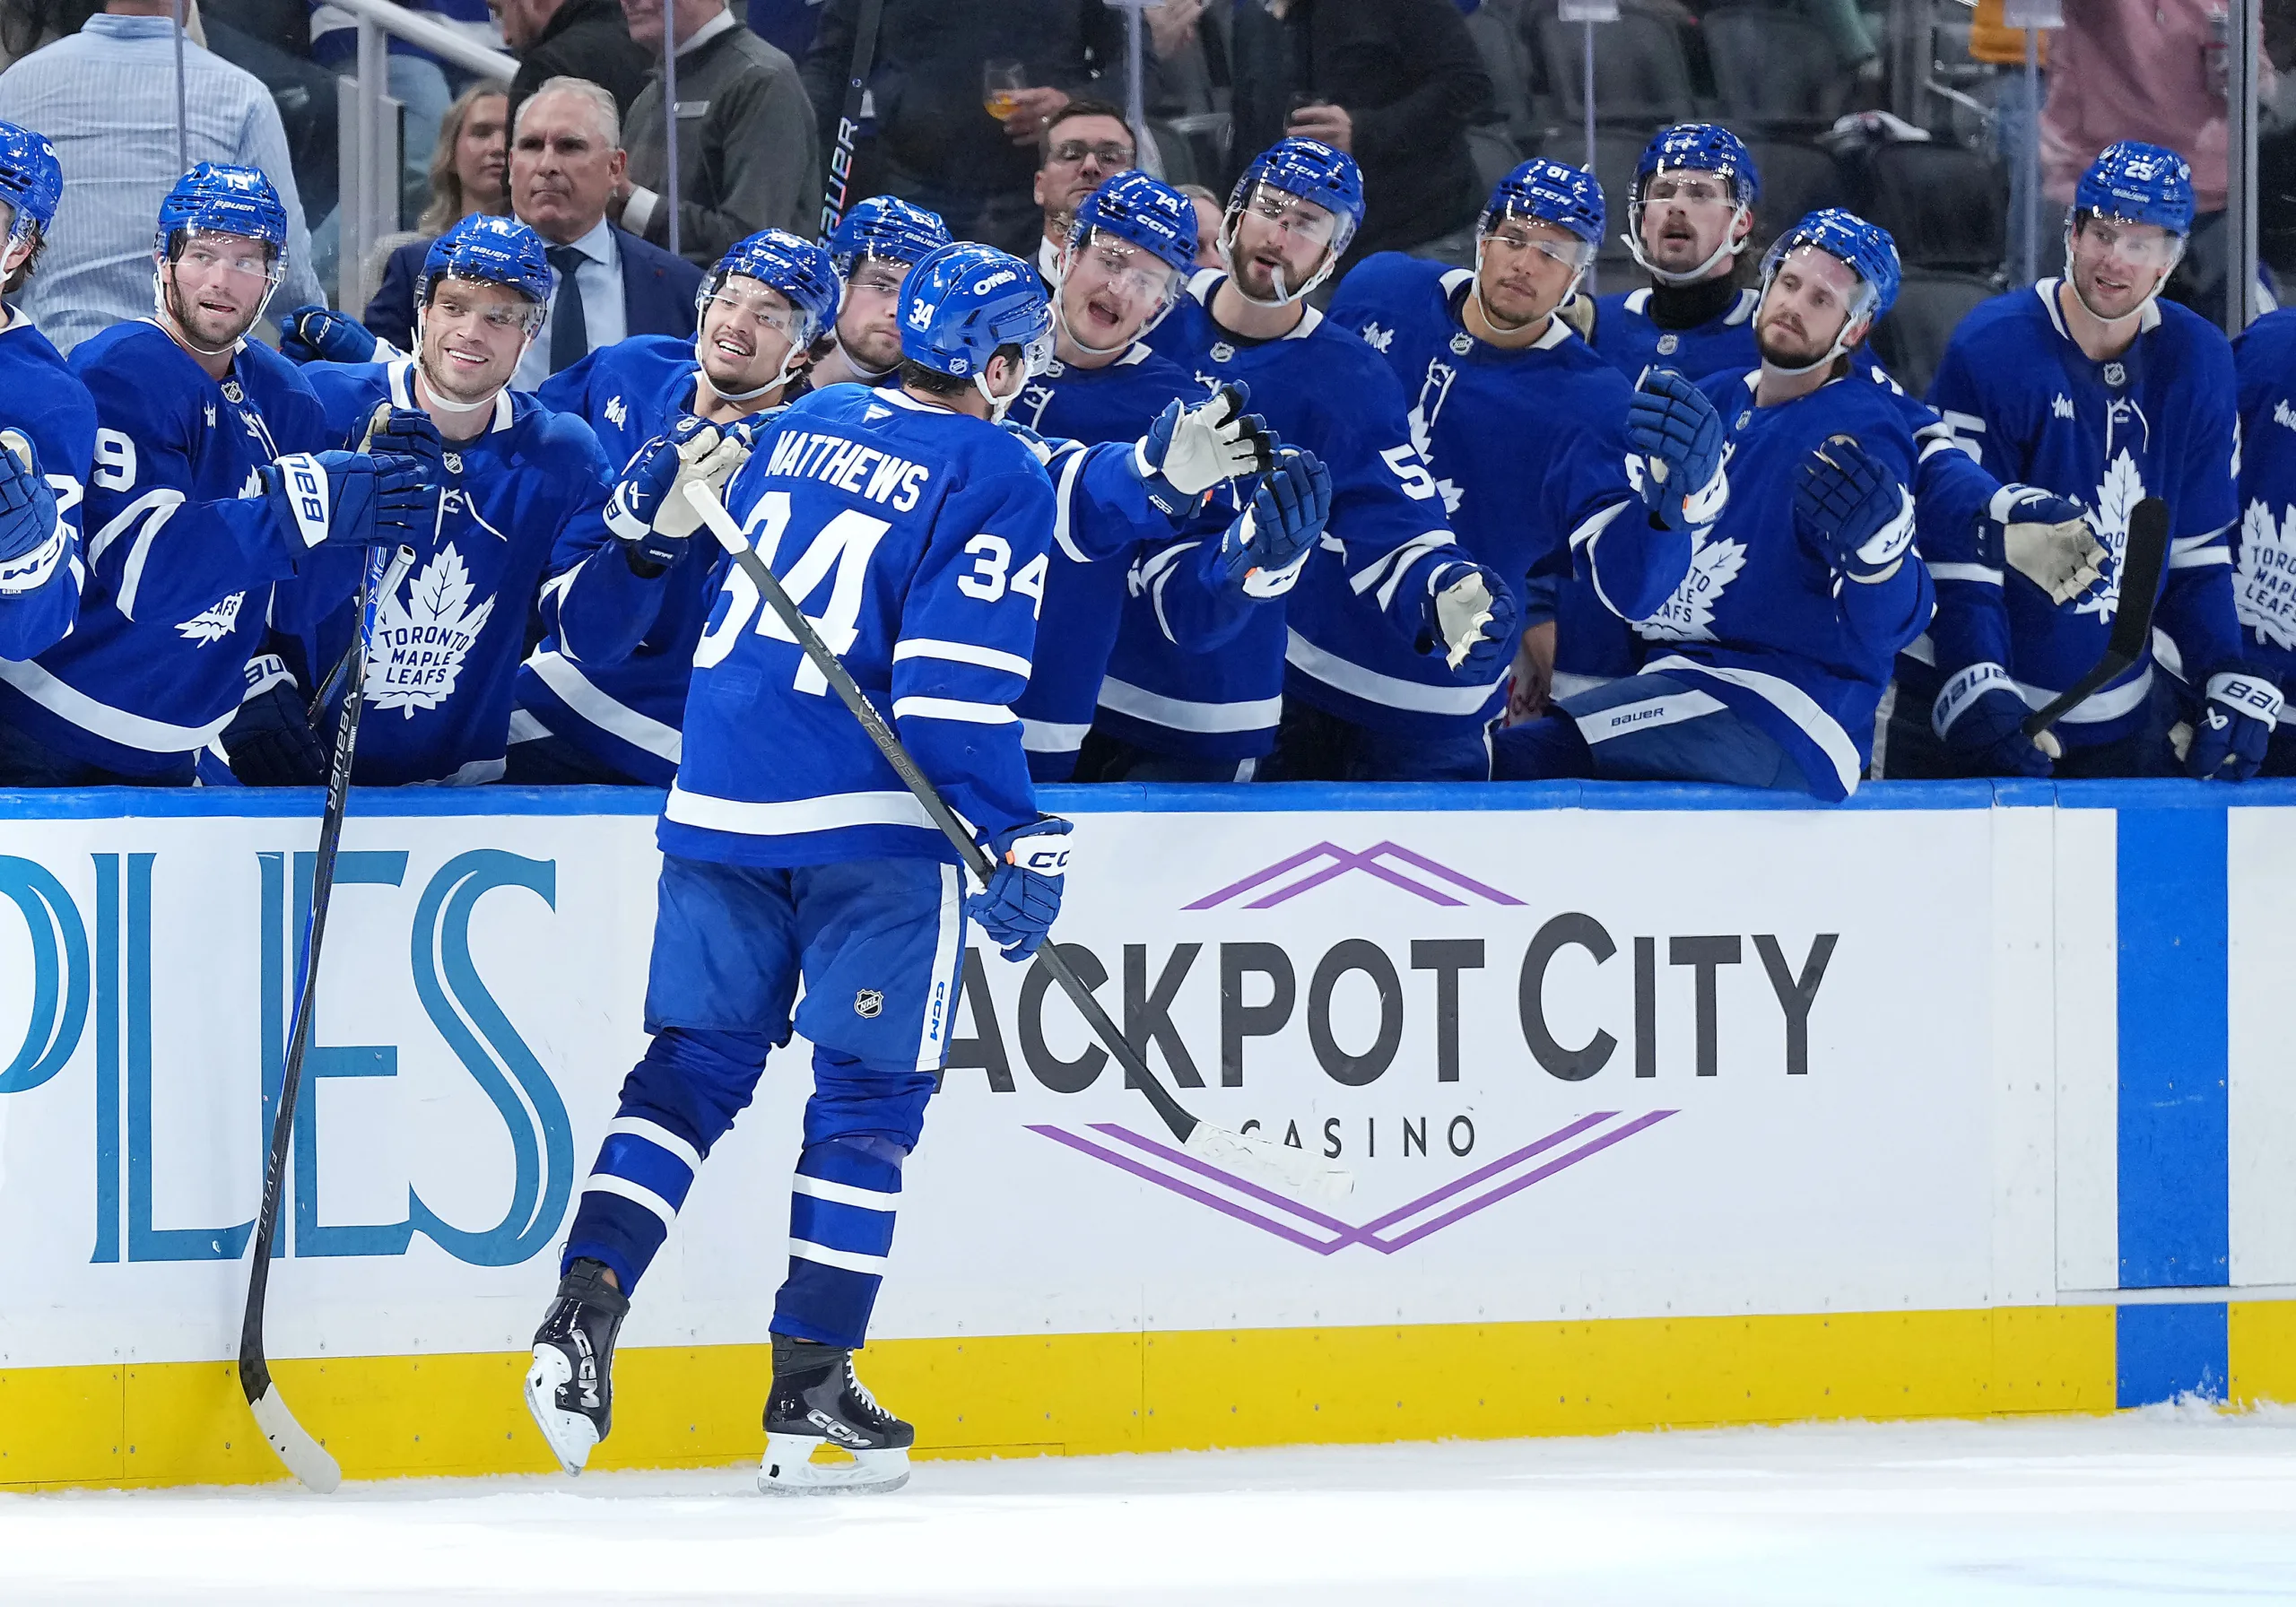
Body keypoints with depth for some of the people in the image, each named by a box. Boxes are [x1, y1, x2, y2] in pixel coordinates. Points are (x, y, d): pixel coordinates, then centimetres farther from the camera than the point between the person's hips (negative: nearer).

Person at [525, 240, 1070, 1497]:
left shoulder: (796, 429, 13)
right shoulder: (998, 477, -5)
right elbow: (959, 683, -14)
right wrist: (1014, 844, -13)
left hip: (719, 802, 5)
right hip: (873, 822, -5)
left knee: (696, 1061, 12)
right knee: (870, 1093, 4)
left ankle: (587, 1301, -6)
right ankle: (809, 1391, 3)